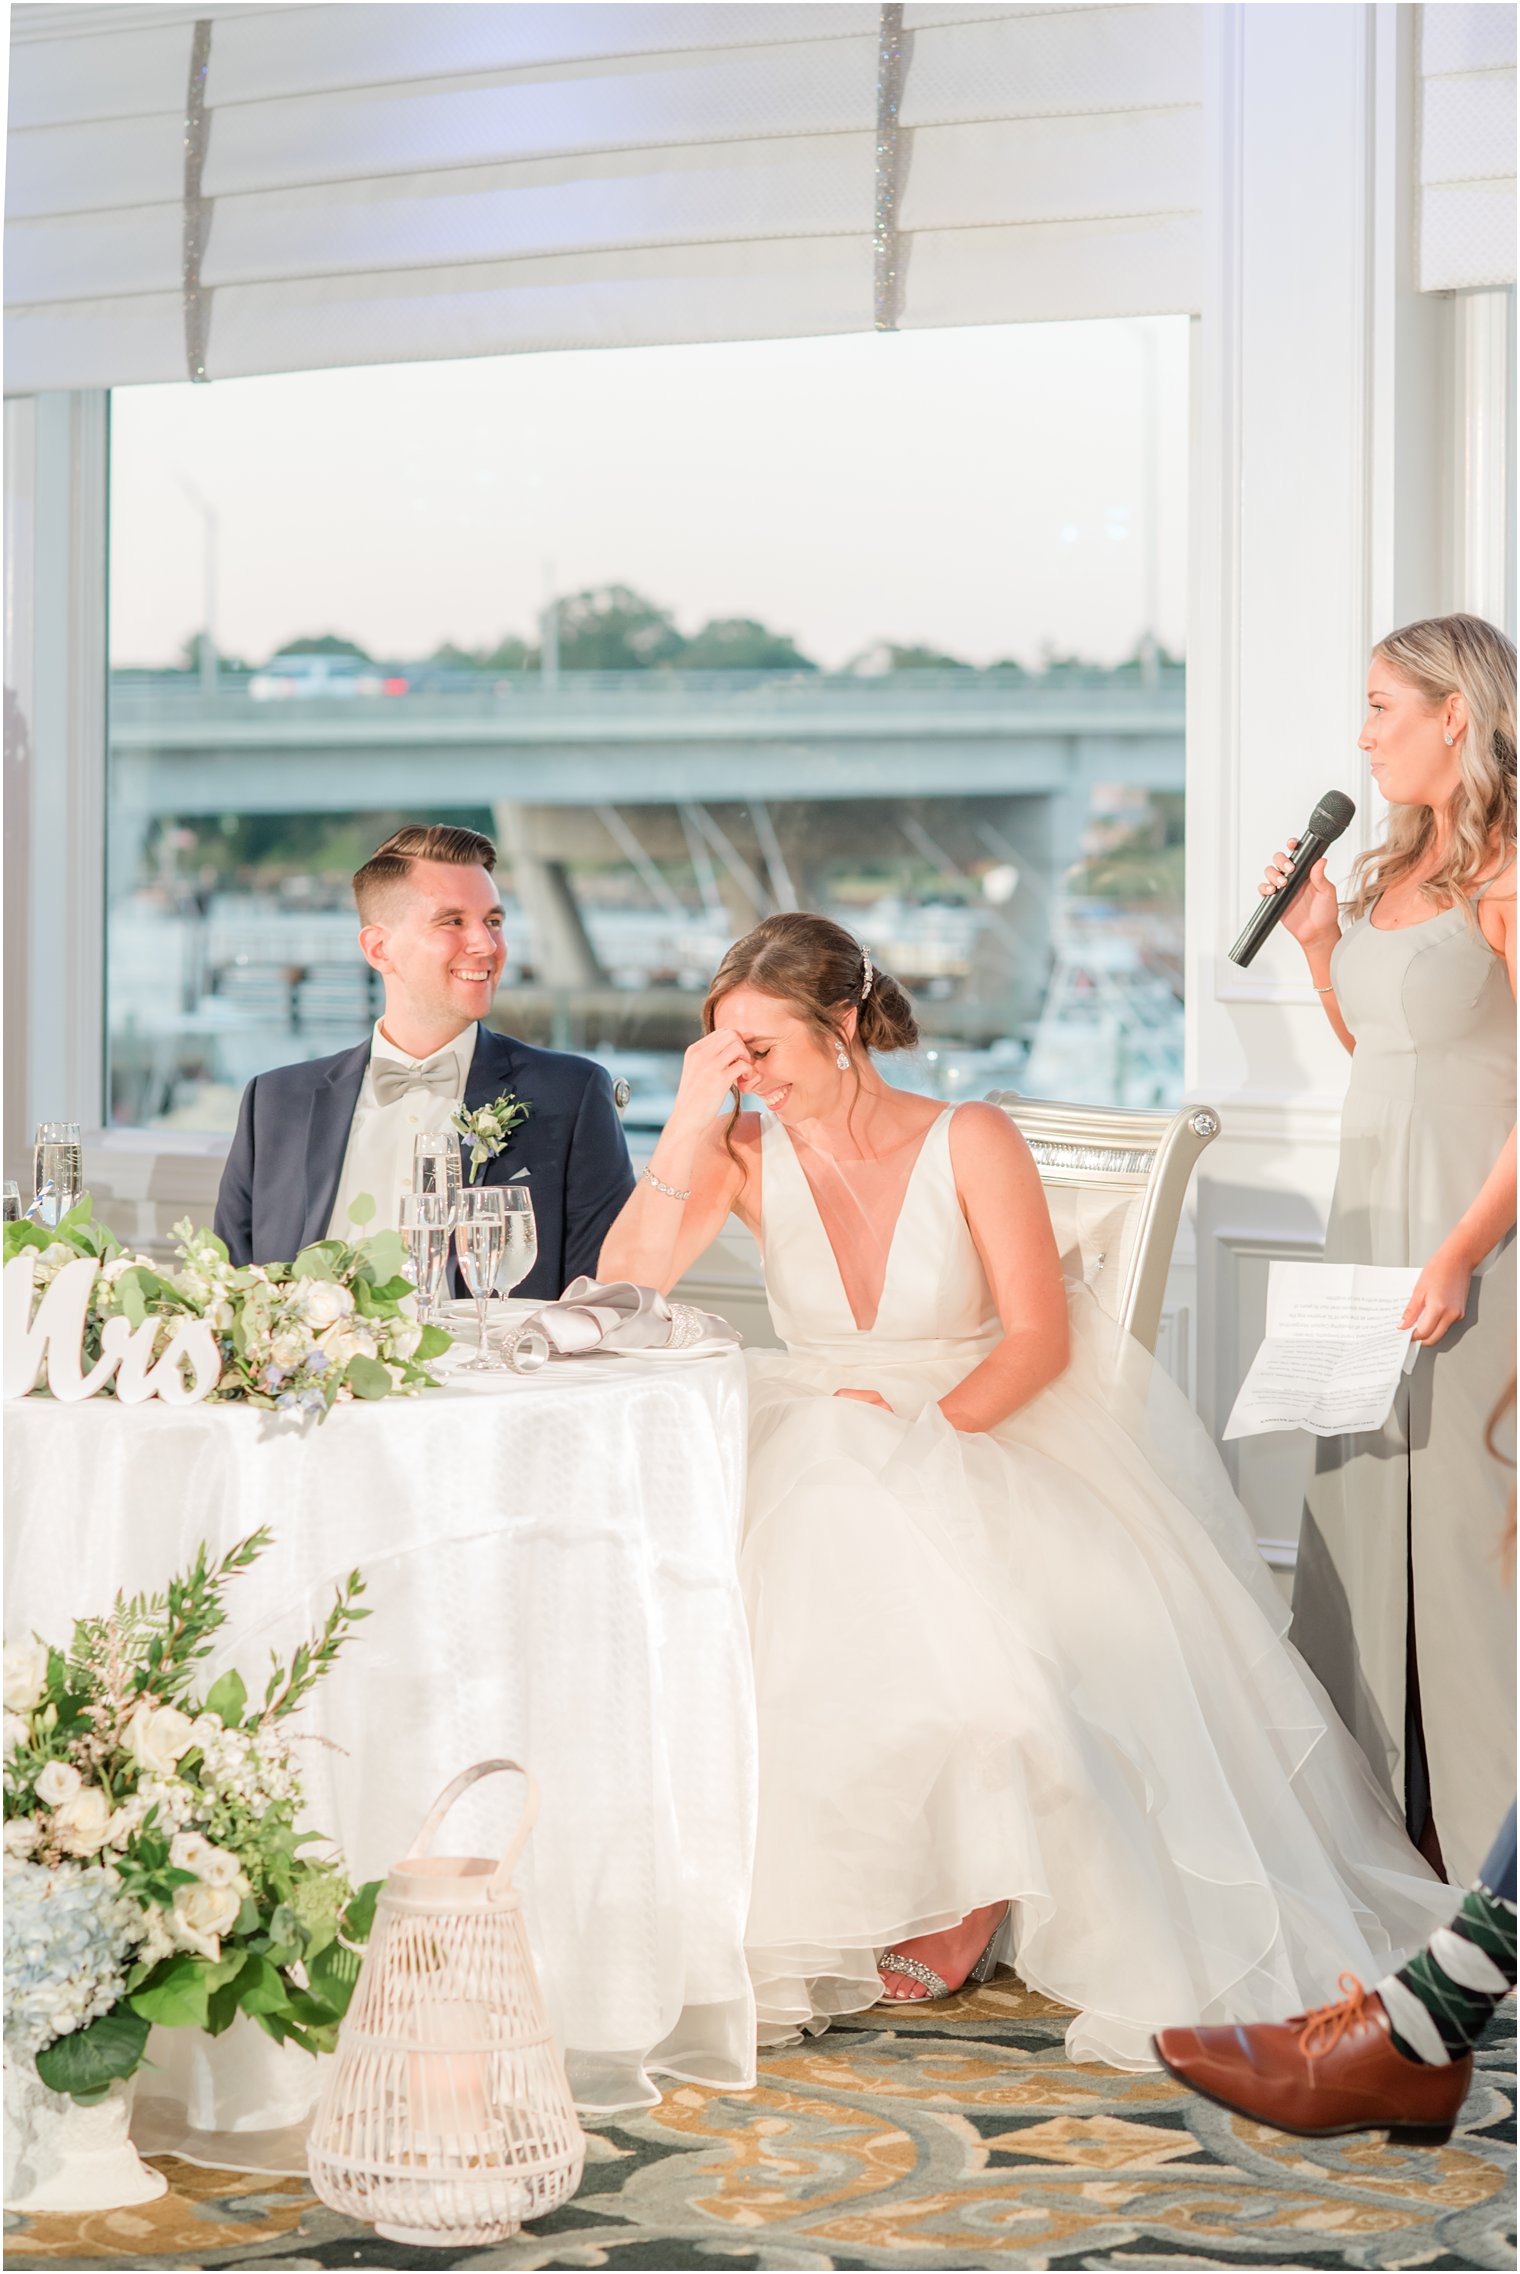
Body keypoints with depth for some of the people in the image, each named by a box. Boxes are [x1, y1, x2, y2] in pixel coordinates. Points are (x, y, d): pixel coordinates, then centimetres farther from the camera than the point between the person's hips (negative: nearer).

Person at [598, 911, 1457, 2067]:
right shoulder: (747, 1157, 0)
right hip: (827, 1449, 2)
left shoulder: (971, 1144, -7)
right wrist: (688, 1125, -17)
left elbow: (1040, 1338, -9)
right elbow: (627, 1287, -12)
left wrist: (927, 1427, -23)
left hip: (993, 1429, -2)